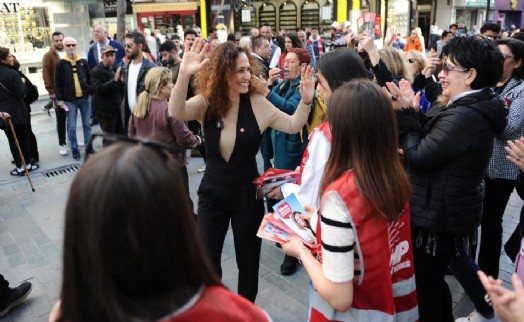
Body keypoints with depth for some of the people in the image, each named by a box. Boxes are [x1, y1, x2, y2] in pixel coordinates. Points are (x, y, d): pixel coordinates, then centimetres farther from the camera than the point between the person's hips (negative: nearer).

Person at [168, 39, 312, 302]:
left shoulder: (256, 103, -10)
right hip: (212, 193, 1)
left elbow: (292, 126, -7)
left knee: (248, 261, 15)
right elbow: (176, 113, -28)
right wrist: (184, 75, -43)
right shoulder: (206, 103, -10)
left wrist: (306, 98, -25)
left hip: (247, 194, 0)